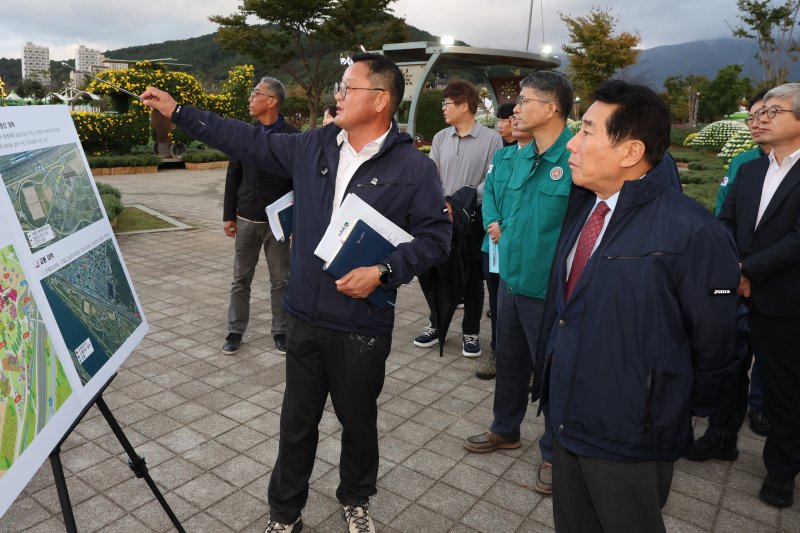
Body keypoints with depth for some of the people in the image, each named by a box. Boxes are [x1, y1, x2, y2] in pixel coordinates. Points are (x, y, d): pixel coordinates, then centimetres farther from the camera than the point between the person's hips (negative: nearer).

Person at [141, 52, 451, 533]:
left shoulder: (413, 167, -10)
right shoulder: (315, 146, 4)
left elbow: (437, 235, -10)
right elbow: (250, 141, 10)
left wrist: (384, 271, -21)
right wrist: (177, 111, 11)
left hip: (362, 327, -3)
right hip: (306, 317, 4)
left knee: (358, 421, 17)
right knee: (297, 421, 17)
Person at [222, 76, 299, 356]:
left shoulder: (292, 136, -5)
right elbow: (233, 176, 8)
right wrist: (229, 215, 5)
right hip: (246, 220, 3)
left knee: (280, 280, 6)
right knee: (241, 279, 10)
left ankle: (280, 331, 20)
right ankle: (235, 331, 21)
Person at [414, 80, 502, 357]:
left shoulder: (491, 139, -6)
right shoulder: (440, 138, 8)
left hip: (474, 218, -4)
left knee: (472, 278, 8)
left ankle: (471, 332, 22)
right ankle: (436, 324, 29)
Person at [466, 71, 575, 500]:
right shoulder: (517, 156, 6)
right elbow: (492, 187, 24)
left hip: (549, 288, -8)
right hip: (511, 278, 8)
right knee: (509, 359, 23)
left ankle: (553, 452, 31)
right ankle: (505, 429, 45)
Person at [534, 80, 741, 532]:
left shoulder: (691, 231, -22)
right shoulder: (583, 206, 2)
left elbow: (714, 343, -13)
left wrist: (679, 413, 1)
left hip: (628, 441, -7)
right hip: (565, 418, 7)